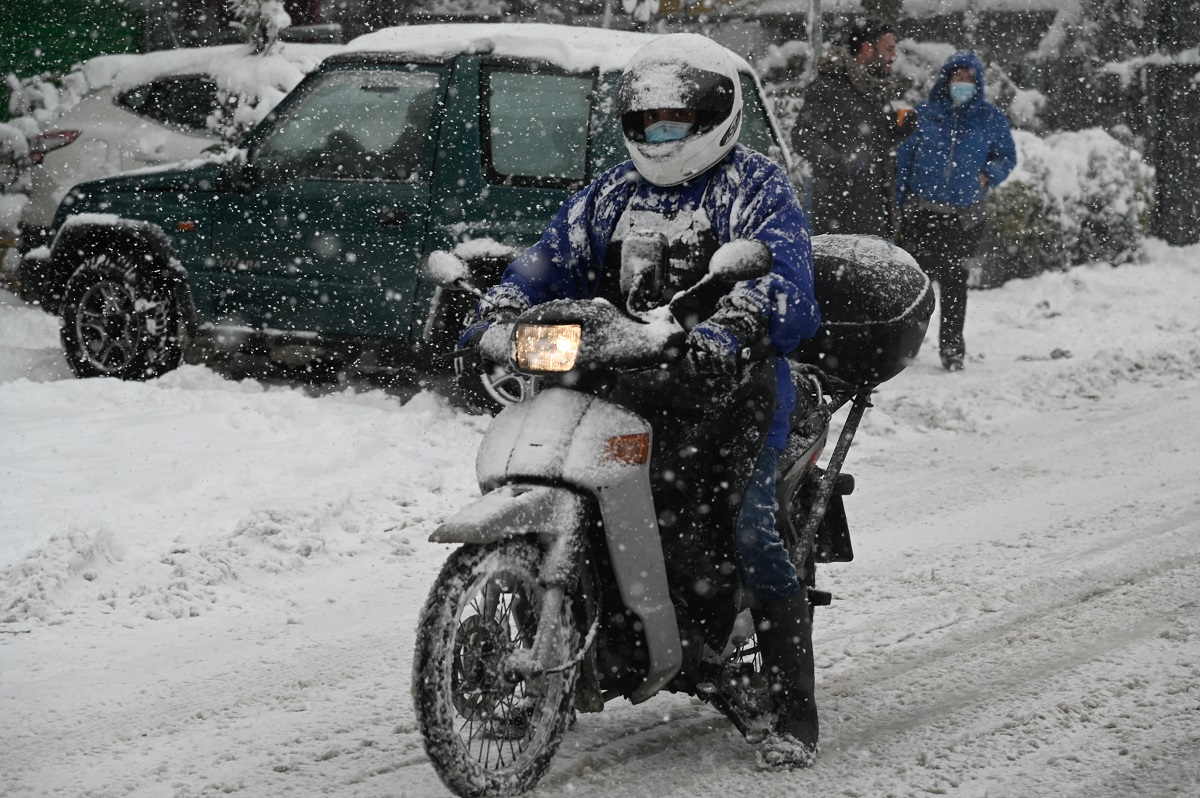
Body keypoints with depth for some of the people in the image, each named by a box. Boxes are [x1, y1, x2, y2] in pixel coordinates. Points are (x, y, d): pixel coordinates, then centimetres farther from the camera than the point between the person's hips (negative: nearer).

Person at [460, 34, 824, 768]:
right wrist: (492, 318, -7)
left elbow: (779, 274, -18)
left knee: (749, 528, -19)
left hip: (726, 377, -6)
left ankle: (795, 712, -15)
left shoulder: (757, 187, -1)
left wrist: (727, 329, -39)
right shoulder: (613, 195, 18)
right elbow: (551, 260, 13)